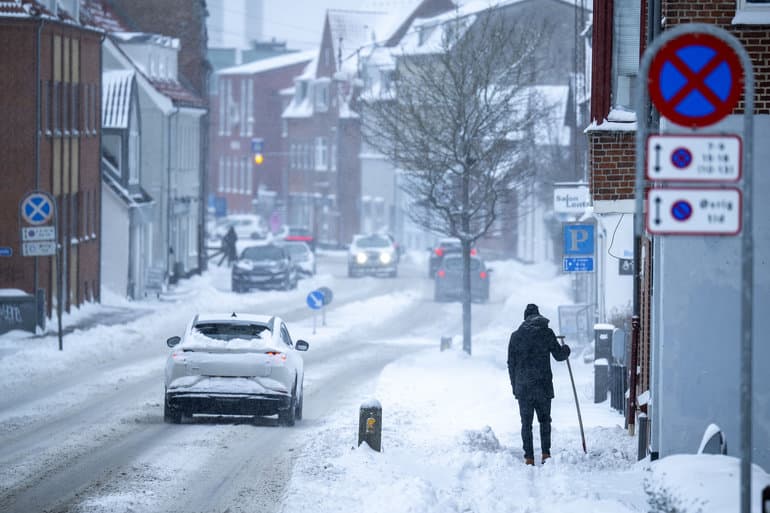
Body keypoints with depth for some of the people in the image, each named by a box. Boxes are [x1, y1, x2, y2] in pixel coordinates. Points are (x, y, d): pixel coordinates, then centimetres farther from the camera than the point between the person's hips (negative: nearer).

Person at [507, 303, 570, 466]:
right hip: (543, 386, 0)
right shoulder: (547, 333, -3)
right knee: (545, 420, 14)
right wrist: (566, 350, 27)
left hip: (523, 387, 0)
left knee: (526, 423, 5)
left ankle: (529, 458, 1)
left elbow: (511, 363, 5)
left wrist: (515, 386, 12)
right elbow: (558, 355, 4)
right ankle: (546, 453, 5)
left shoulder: (516, 335, 2)